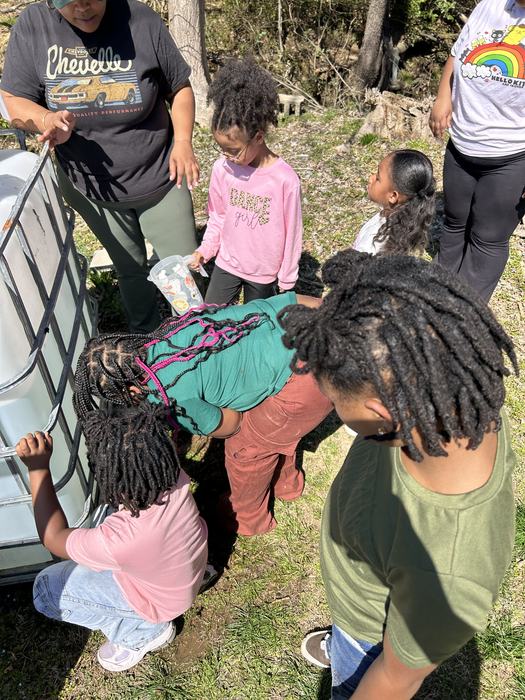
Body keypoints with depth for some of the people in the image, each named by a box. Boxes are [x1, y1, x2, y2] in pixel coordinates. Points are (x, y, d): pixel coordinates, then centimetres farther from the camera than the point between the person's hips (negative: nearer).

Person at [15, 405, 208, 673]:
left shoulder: (118, 541, -43)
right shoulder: (171, 471, -31)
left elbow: (53, 538, -22)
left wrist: (38, 468, -26)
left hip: (162, 601, -5)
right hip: (190, 565, 5)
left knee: (46, 589, -1)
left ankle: (141, 632, 10)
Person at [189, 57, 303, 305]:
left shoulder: (286, 179, -21)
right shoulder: (222, 168, -9)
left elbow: (292, 233, -12)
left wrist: (286, 279, -5)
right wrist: (205, 250, -2)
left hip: (264, 273, -3)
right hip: (226, 263, 4)